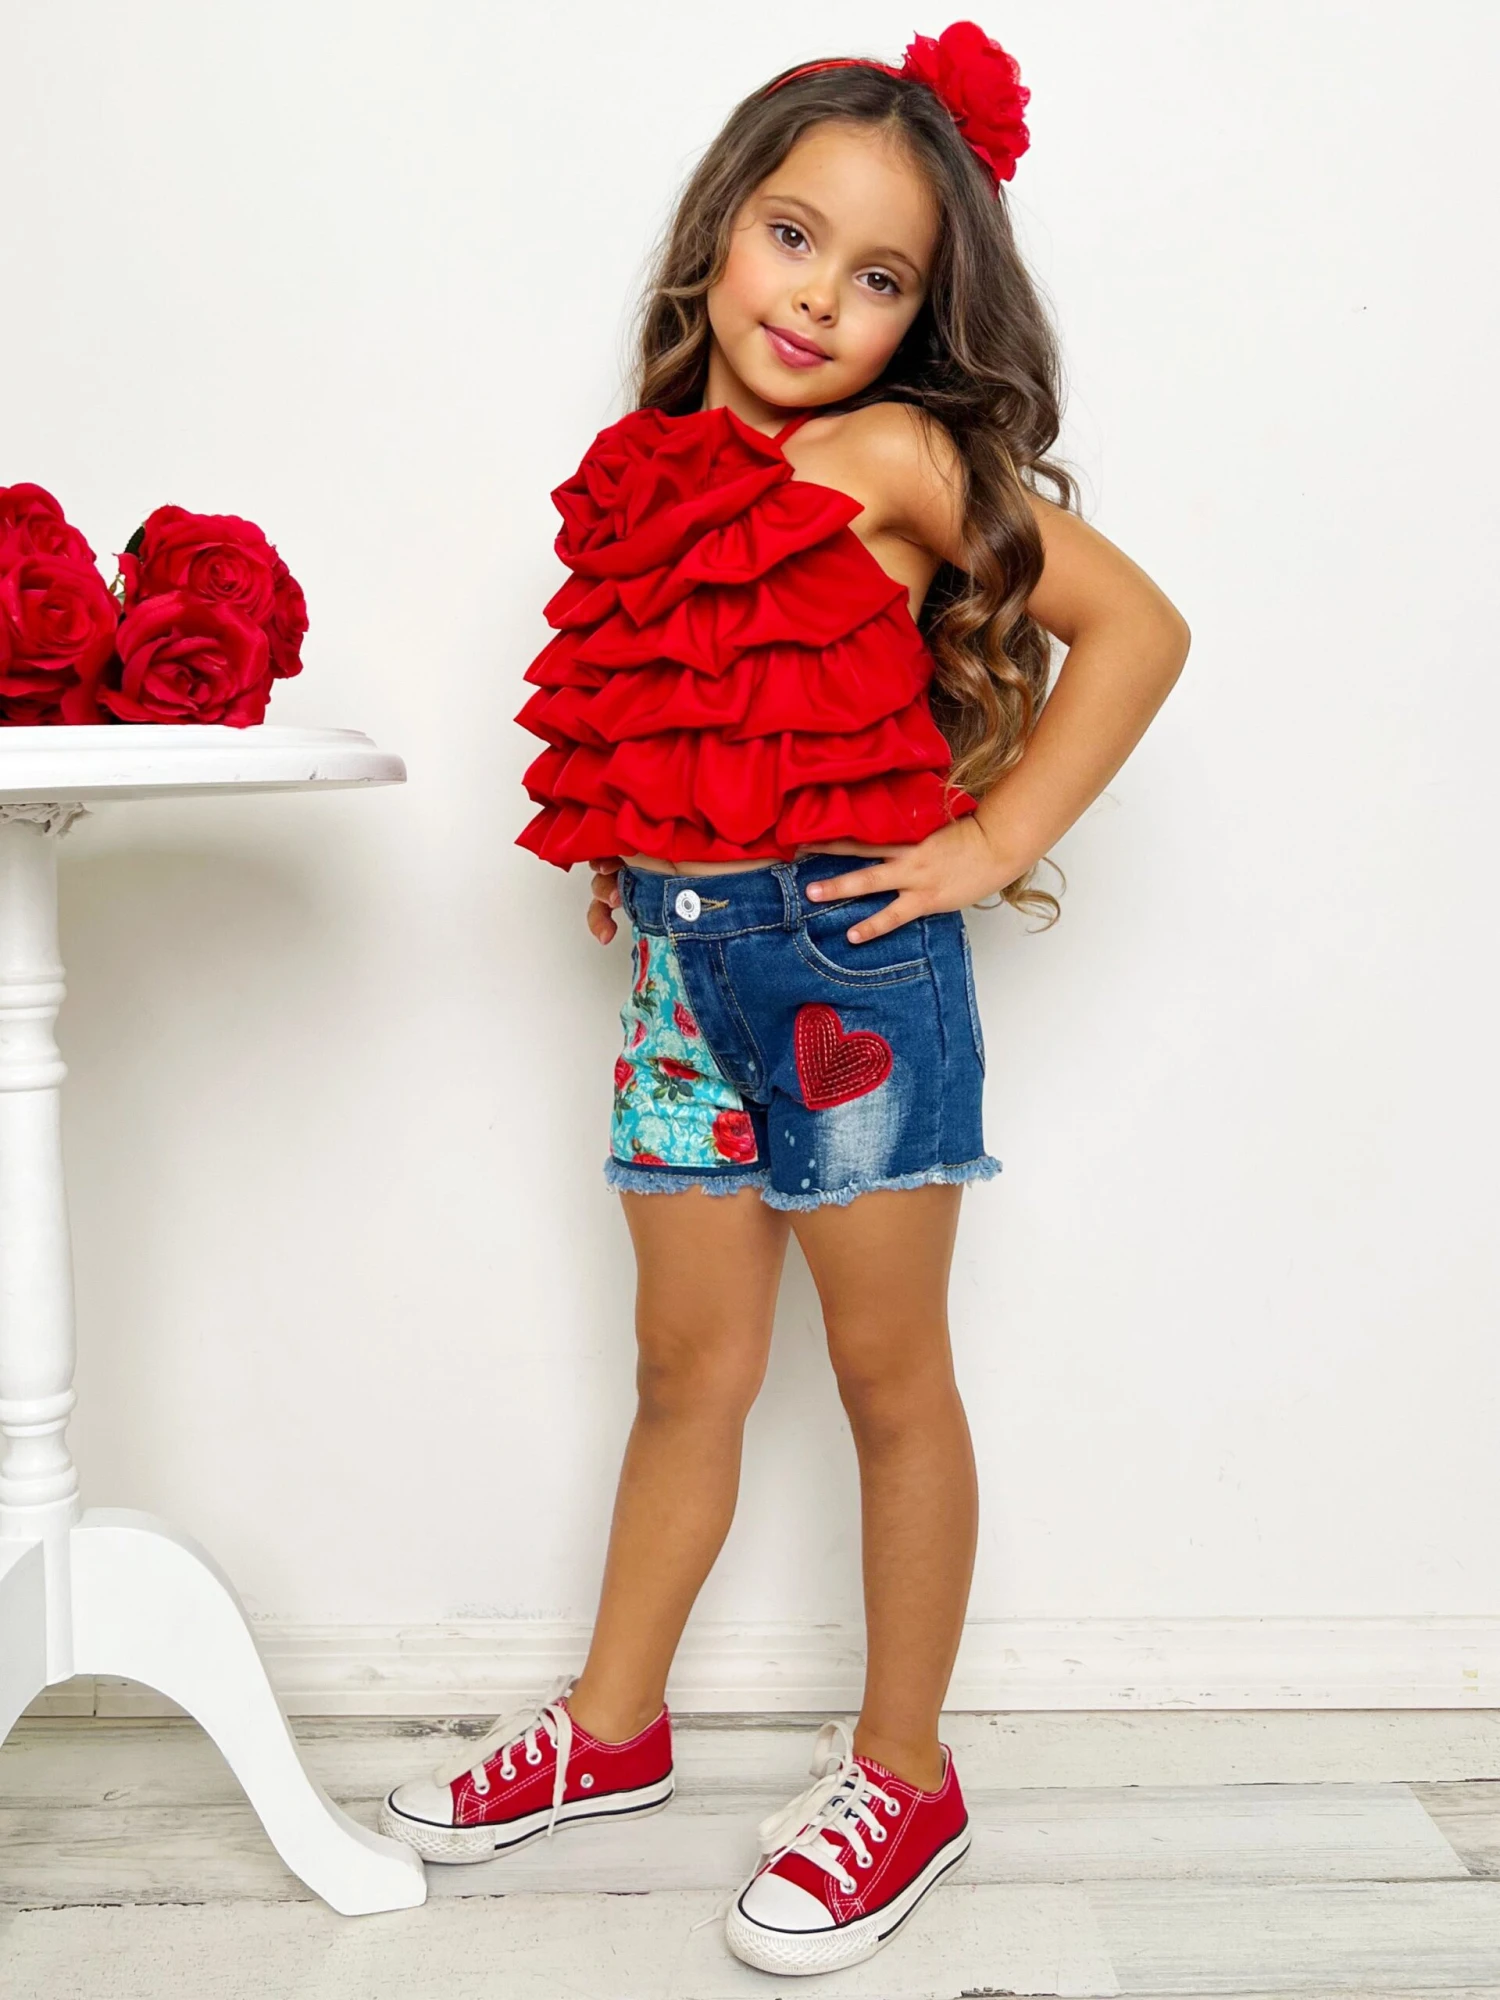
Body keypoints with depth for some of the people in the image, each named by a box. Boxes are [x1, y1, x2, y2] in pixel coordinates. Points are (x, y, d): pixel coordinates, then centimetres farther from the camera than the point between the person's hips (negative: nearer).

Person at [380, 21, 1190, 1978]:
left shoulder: (893, 458, -8)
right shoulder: (651, 466, 8)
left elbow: (1136, 625, -10)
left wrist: (996, 843, -11)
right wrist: (628, 853, 8)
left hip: (849, 953, -5)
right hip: (680, 953, 6)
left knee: (888, 1377, 7)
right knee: (688, 1369, 17)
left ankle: (901, 1777, 24)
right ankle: (611, 1728, 33)